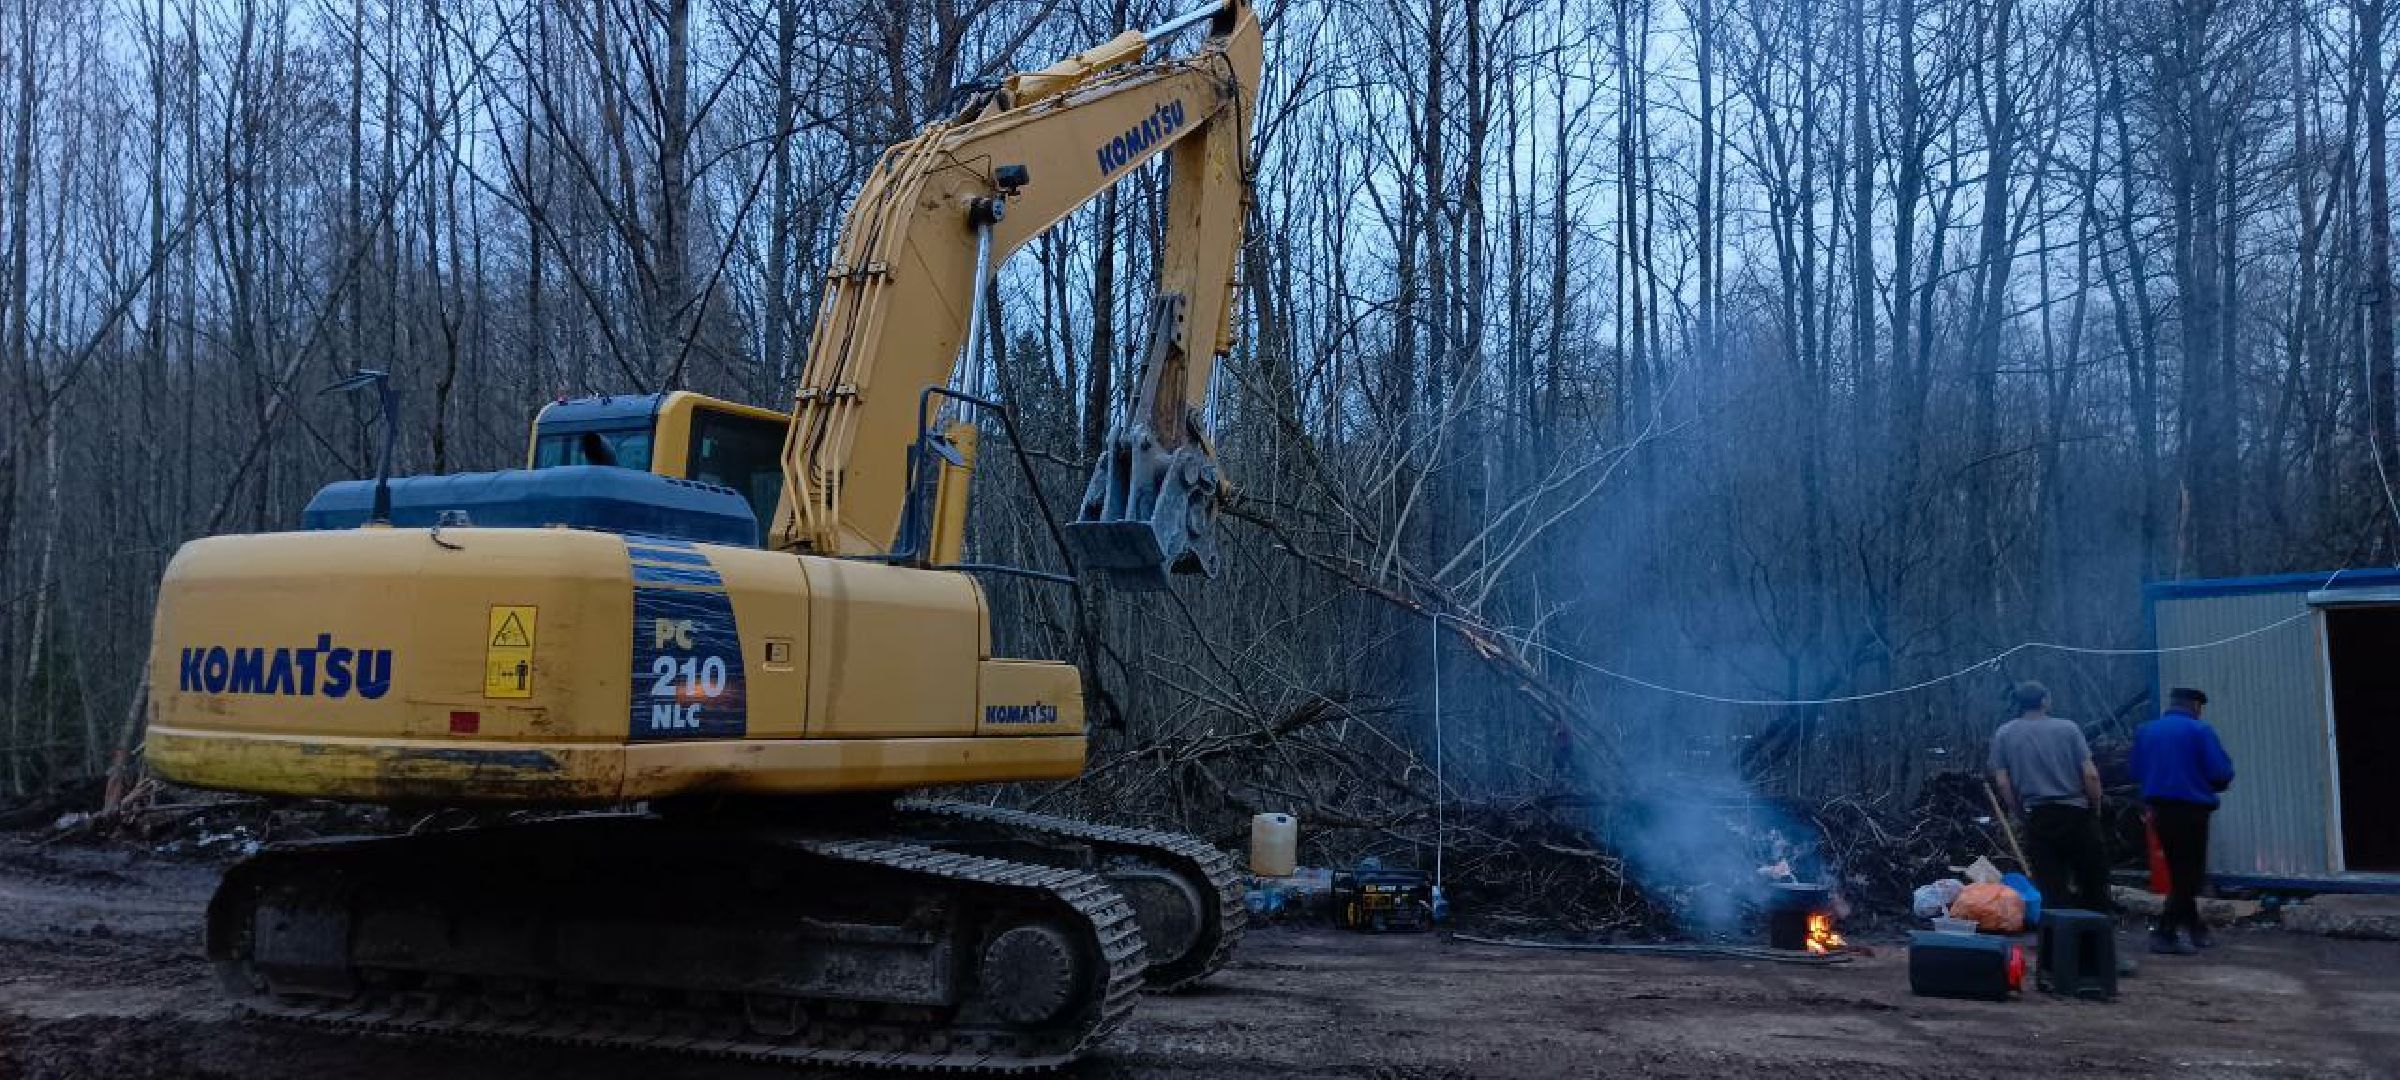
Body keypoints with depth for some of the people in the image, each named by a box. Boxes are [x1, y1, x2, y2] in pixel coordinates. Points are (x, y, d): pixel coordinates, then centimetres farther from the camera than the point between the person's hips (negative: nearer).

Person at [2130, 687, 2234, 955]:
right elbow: (2222, 772, -12)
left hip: (2159, 809, 6)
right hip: (2191, 809, -6)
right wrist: (2214, 785, 9)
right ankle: (2164, 933, -7)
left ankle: (2195, 930, 25)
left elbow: (2137, 771, 11)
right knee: (2190, 875, 0)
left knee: (2178, 873, 17)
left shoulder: (2145, 731, 7)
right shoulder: (2199, 730, -9)